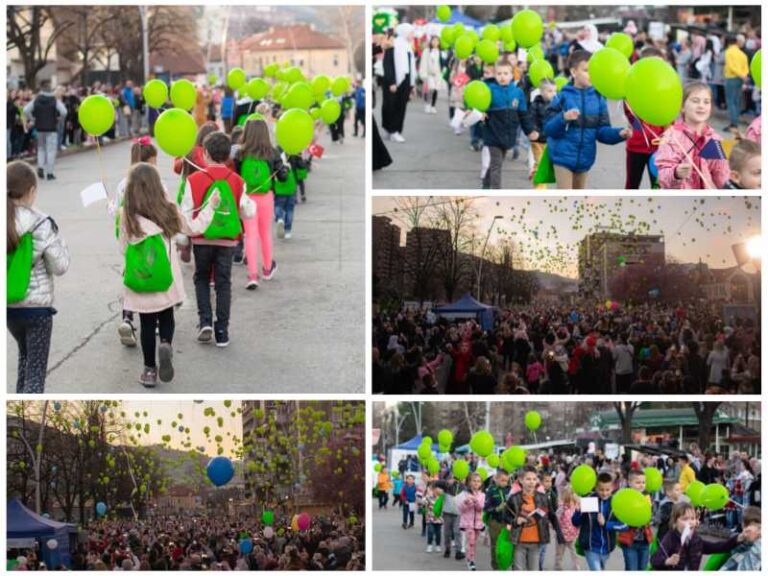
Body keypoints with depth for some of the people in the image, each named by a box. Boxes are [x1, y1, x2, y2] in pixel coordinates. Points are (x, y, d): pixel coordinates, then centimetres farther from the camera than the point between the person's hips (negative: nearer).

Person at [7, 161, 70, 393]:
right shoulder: (42, 225, -17)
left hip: (8, 305, 5)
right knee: (36, 368, 1)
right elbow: (60, 266, -11)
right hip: (36, 305, -5)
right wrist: (59, 242, 3)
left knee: (26, 354, 27)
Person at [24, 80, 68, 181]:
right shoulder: (55, 100, -8)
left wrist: (33, 119, 3)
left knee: (41, 148, 20)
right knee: (51, 149, 2)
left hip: (40, 128, 3)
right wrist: (57, 118, 0)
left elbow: (26, 111, -8)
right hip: (52, 128, -3)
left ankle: (40, 167, 1)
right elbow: (64, 112, -17)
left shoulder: (36, 100, -1)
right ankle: (49, 172, 0)